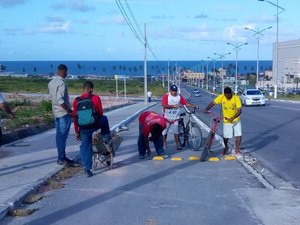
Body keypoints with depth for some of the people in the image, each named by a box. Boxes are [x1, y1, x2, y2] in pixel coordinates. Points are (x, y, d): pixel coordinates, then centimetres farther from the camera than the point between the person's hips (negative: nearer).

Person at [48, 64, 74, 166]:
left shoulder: (51, 82, 9)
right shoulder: (61, 83, -18)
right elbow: (60, 100, -25)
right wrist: (69, 111, -18)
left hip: (56, 111, 9)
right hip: (64, 113, -9)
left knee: (59, 135, 13)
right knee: (63, 136, -4)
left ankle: (61, 157, 22)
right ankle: (61, 158, 0)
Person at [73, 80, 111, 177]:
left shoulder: (76, 101, -1)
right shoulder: (96, 98, -9)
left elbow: (75, 117, 3)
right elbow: (100, 113, 1)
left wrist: (76, 131, 12)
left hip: (83, 128, 2)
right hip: (95, 125, -2)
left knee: (85, 147, 12)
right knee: (104, 119, 30)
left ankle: (87, 170, 11)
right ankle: (106, 135, 37)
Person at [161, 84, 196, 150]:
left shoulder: (179, 96, 2)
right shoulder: (166, 96, -9)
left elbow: (186, 103, -1)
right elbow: (164, 105, -19)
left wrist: (193, 106, -15)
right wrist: (173, 106, -27)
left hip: (175, 117, 2)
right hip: (167, 117, -2)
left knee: (176, 131, -2)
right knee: (165, 131, 9)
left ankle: (177, 145, -1)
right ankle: (164, 143, 24)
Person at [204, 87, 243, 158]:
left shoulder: (236, 98, -21)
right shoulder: (221, 97, -17)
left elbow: (239, 110, -26)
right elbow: (213, 103, -12)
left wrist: (232, 118, -39)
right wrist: (206, 110, -29)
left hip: (236, 120, 0)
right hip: (226, 121, 0)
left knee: (238, 135, -7)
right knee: (225, 136, 1)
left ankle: (237, 151, 8)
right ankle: (226, 148, 31)